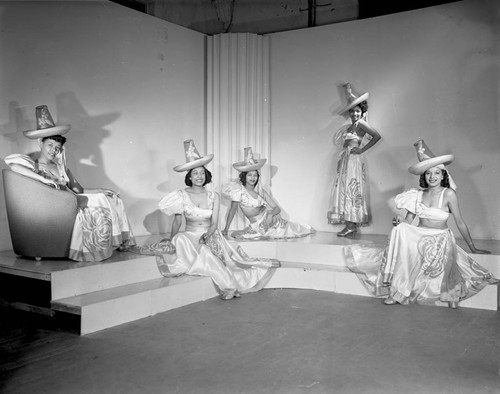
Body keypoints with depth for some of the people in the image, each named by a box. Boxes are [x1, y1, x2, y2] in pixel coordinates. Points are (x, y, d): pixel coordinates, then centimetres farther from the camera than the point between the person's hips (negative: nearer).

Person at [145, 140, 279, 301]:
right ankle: (229, 287, -30)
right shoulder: (181, 195, -3)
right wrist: (171, 240, -11)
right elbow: (177, 221, 0)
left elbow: (214, 222, -4)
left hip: (211, 236, 2)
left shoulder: (214, 196, 1)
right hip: (190, 236, -2)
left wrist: (207, 235, -23)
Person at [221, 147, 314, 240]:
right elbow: (233, 209, -8)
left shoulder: (261, 191, 1)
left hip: (268, 218, 2)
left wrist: (270, 214, -26)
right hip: (257, 226, -2)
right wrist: (226, 229, -12)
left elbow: (277, 208, -2)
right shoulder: (239, 189, -8)